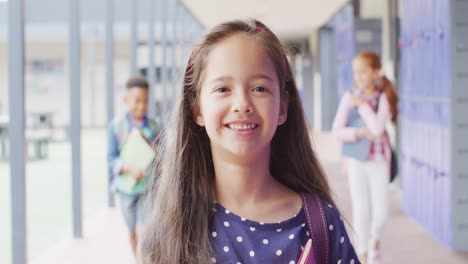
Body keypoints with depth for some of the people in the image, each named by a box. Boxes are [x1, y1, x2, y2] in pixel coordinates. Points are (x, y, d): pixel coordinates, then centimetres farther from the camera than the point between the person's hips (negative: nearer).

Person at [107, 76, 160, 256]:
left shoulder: (152, 126, 1)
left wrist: (147, 142, -13)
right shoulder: (116, 125, -4)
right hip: (127, 186, 0)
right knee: (133, 233, 14)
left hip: (149, 186, 0)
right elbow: (111, 158, -6)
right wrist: (129, 168, -22)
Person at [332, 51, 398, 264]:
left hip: (378, 160, 0)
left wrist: (362, 104, -15)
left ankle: (374, 241, 30)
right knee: (361, 210, 5)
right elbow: (337, 130, -3)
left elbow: (378, 128, -18)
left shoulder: (384, 97, -5)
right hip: (356, 161, 0)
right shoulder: (349, 97, -2)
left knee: (381, 212, -1)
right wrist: (360, 133, -17)